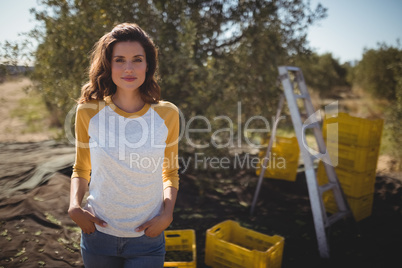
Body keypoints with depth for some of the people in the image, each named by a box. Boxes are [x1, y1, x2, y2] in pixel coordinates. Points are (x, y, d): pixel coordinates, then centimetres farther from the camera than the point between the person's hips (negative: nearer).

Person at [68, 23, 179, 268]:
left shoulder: (166, 114, -9)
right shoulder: (89, 111, -8)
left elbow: (170, 172, 3)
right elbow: (81, 169, 5)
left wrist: (167, 213, -10)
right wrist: (74, 206, -10)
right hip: (98, 232, 1)